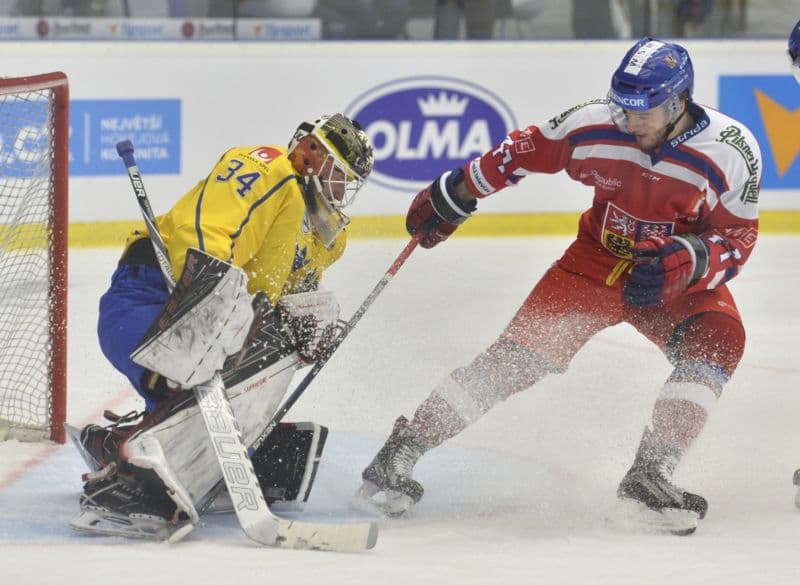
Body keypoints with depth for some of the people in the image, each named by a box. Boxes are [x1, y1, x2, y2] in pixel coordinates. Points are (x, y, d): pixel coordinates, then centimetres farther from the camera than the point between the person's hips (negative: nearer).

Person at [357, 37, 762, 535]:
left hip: (677, 279, 0)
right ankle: (398, 455, -11)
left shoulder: (733, 152, -22)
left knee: (717, 339, -29)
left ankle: (650, 473, -29)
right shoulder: (594, 125, -18)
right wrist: (454, 195, 7)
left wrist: (686, 262, -35)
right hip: (596, 261, 0)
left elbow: (738, 239, -15)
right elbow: (526, 152, -1)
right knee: (521, 354, -13)